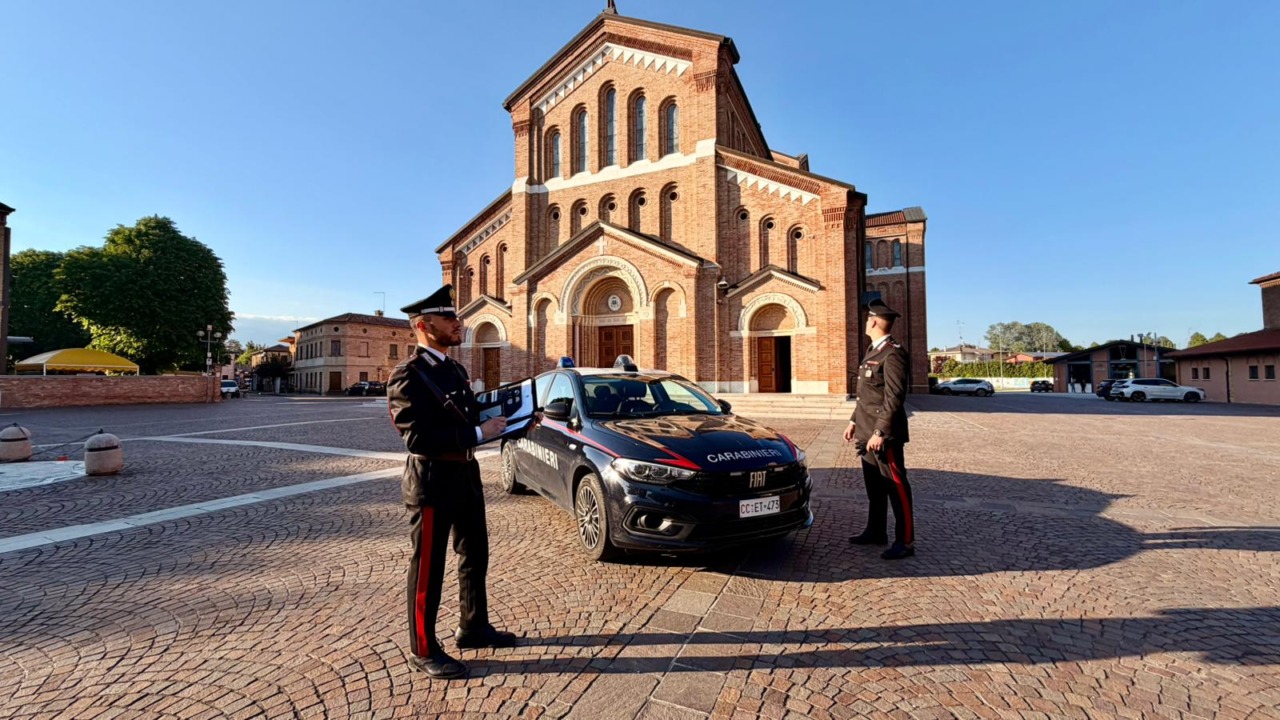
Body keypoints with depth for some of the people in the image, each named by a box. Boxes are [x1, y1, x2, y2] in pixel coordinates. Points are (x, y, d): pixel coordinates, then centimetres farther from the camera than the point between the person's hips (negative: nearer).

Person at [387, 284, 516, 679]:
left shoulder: (455, 370, 11)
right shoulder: (408, 376, -17)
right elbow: (418, 437, -26)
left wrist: (500, 421, 0)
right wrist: (479, 432, -26)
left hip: (466, 475, 9)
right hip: (432, 482, -9)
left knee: (475, 557, 20)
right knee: (428, 568, 7)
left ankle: (474, 628, 39)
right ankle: (423, 650, 26)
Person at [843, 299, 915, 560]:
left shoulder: (892, 354, -15)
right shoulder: (873, 351, 15)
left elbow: (894, 398, -20)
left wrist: (879, 432, -22)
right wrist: (854, 421, 17)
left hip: (883, 435, -9)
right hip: (867, 433, 9)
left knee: (895, 485, 0)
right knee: (874, 485, 16)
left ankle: (905, 541, 11)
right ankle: (875, 531, 28)